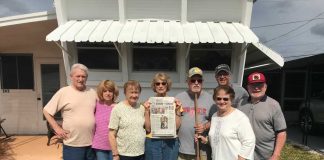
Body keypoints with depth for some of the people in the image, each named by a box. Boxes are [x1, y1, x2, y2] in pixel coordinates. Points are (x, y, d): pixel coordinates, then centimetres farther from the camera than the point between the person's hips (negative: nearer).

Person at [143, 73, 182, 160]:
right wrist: (147, 111, -15)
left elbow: (177, 126, -3)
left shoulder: (174, 102, 1)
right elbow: (148, 128, -5)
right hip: (153, 141, -1)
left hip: (171, 141, 1)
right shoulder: (149, 103, -2)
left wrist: (177, 110, -12)